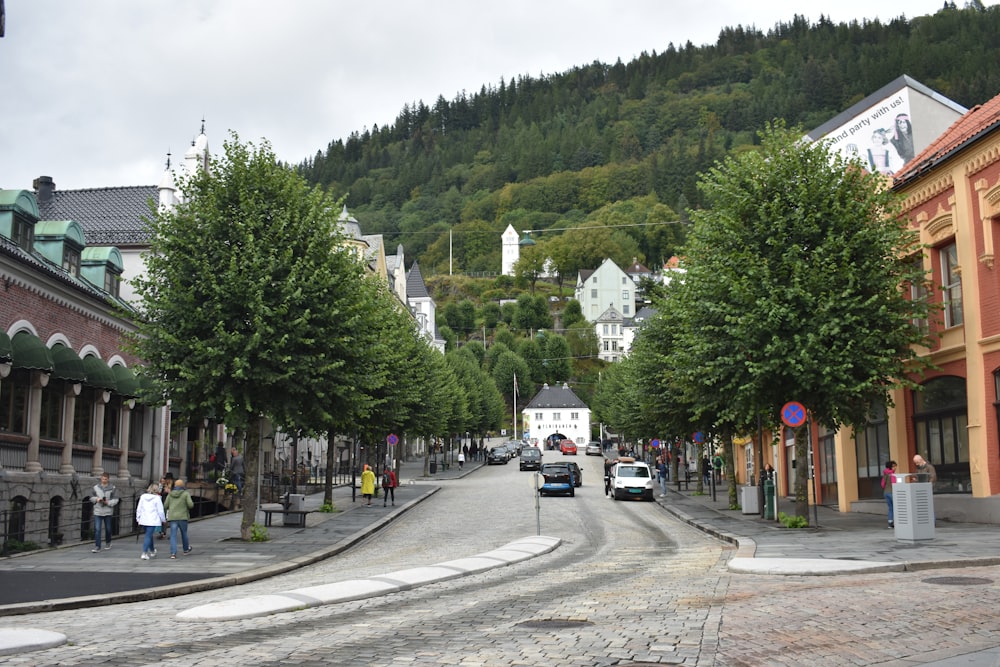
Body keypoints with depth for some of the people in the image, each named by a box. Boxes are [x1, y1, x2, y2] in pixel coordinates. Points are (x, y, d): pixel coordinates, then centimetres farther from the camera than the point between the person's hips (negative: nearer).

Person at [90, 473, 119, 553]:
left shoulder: (112, 488, -2)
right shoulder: (96, 487, 3)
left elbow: (115, 499, -2)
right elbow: (91, 498, 9)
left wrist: (108, 502, -18)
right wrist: (96, 499, -11)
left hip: (108, 512, 0)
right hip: (97, 512, 0)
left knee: (108, 529, 13)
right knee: (97, 529, -8)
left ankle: (108, 543, 35)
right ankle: (97, 547, -6)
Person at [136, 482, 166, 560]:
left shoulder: (143, 497, 6)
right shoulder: (157, 498, -8)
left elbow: (138, 509, 10)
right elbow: (160, 511, -5)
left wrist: (138, 518, 20)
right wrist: (163, 519, 9)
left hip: (143, 520, 5)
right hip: (152, 521, -5)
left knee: (149, 535, 21)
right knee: (148, 536, -6)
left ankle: (152, 551, 37)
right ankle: (144, 553, -16)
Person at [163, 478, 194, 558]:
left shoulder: (170, 494, 5)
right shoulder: (186, 493, -3)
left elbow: (165, 506, 4)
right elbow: (190, 505, -11)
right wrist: (192, 503, 11)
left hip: (172, 517, 1)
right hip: (182, 517, -1)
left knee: (173, 535, -1)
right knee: (184, 533, 17)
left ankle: (173, 553, -12)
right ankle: (186, 549, 34)